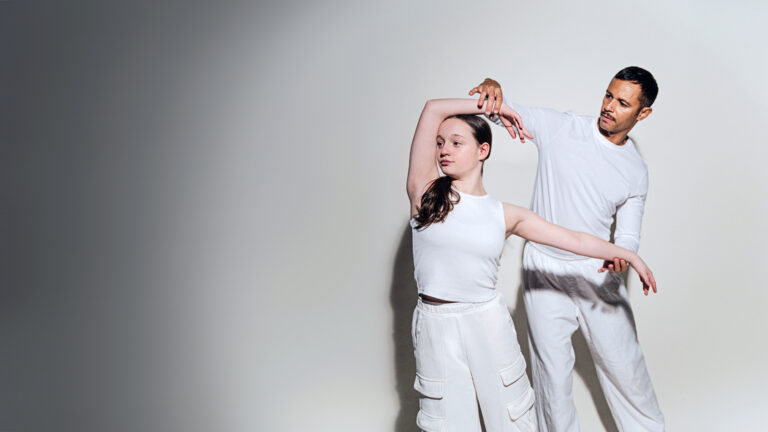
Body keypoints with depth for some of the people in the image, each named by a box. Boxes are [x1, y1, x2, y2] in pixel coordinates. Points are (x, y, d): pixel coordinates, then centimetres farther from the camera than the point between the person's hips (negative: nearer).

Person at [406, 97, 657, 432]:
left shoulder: (506, 215, 4)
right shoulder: (425, 191, -2)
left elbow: (574, 240, 10)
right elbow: (433, 109, -6)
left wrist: (627, 254, 9)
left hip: (489, 327, 2)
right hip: (436, 329, -1)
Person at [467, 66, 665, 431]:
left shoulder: (636, 171, 2)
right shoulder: (559, 127, -6)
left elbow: (628, 233, 4)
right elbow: (501, 111, -5)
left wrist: (621, 255, -20)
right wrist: (492, 86, -30)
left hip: (596, 269, 2)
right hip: (544, 268, -2)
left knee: (624, 364, 12)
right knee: (552, 367, 6)